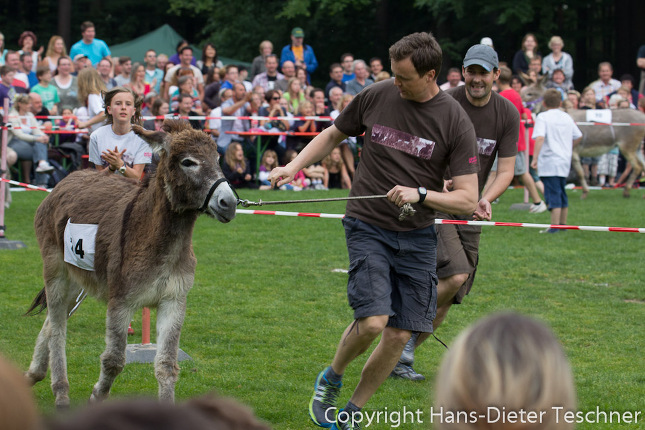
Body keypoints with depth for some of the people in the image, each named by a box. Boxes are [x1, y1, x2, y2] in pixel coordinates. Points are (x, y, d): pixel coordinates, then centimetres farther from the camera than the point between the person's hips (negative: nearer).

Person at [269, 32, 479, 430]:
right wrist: (294, 166, 1)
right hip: (368, 227, -1)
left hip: (418, 235, 1)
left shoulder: (455, 122, -8)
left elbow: (468, 199, -10)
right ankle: (332, 378, 12)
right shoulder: (376, 96, -4)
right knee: (372, 321, -18)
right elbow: (333, 134, 15)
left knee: (399, 334, 0)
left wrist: (421, 194, -25)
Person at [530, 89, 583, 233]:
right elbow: (578, 136, 19)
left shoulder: (542, 117, -8)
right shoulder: (567, 118, 11)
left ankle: (554, 226, -12)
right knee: (561, 193, 18)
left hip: (549, 162, -7)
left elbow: (540, 137, -22)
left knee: (553, 194, -9)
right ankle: (563, 224, 25)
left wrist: (535, 158, -23)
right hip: (565, 161, 7)